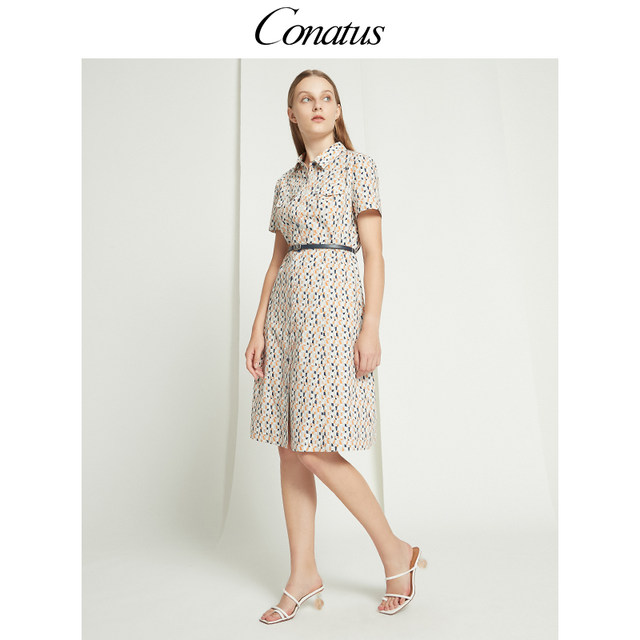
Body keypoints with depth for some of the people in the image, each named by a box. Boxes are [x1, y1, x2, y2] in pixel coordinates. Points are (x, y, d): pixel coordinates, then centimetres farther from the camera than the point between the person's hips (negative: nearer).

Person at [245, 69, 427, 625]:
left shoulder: (358, 166, 4)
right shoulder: (287, 182, 20)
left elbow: (374, 254, -5)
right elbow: (277, 260, 16)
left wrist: (371, 327, -14)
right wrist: (259, 326, 7)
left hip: (334, 305, -6)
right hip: (288, 309, 7)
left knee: (315, 450, -8)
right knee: (290, 451, 6)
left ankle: (397, 553, 15)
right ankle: (304, 574, 22)